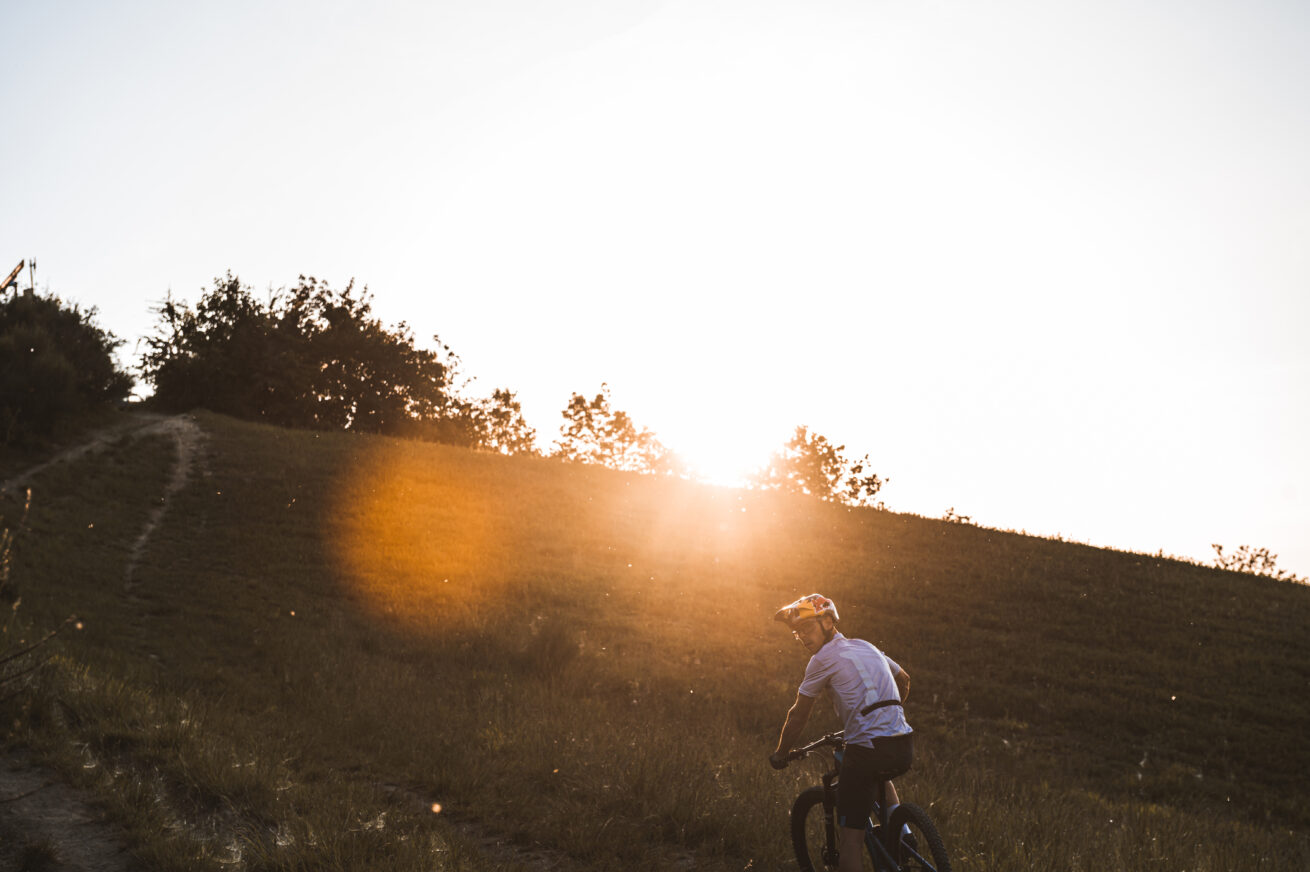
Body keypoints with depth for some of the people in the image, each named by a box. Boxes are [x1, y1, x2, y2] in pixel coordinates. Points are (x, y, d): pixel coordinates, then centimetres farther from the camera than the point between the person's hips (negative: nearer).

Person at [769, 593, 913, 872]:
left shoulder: (823, 658, -2)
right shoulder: (864, 646, 19)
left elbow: (799, 715, 4)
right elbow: (904, 680, 33)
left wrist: (780, 754, 17)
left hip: (868, 750, -8)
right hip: (904, 749, 8)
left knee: (850, 833, -2)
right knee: (880, 775, 41)